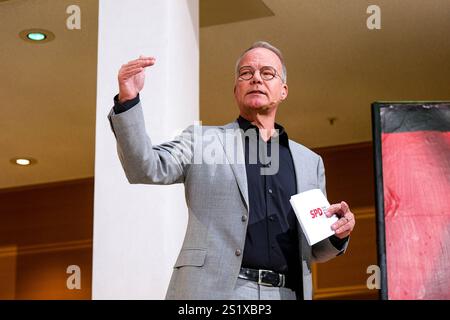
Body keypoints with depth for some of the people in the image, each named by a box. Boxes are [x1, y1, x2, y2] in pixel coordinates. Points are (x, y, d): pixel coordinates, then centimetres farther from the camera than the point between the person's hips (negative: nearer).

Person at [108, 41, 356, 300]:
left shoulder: (309, 161, 20)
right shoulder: (202, 140, 12)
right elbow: (147, 169, -4)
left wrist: (336, 234, 0)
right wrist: (128, 100, -15)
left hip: (286, 293, 3)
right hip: (212, 290, -3)